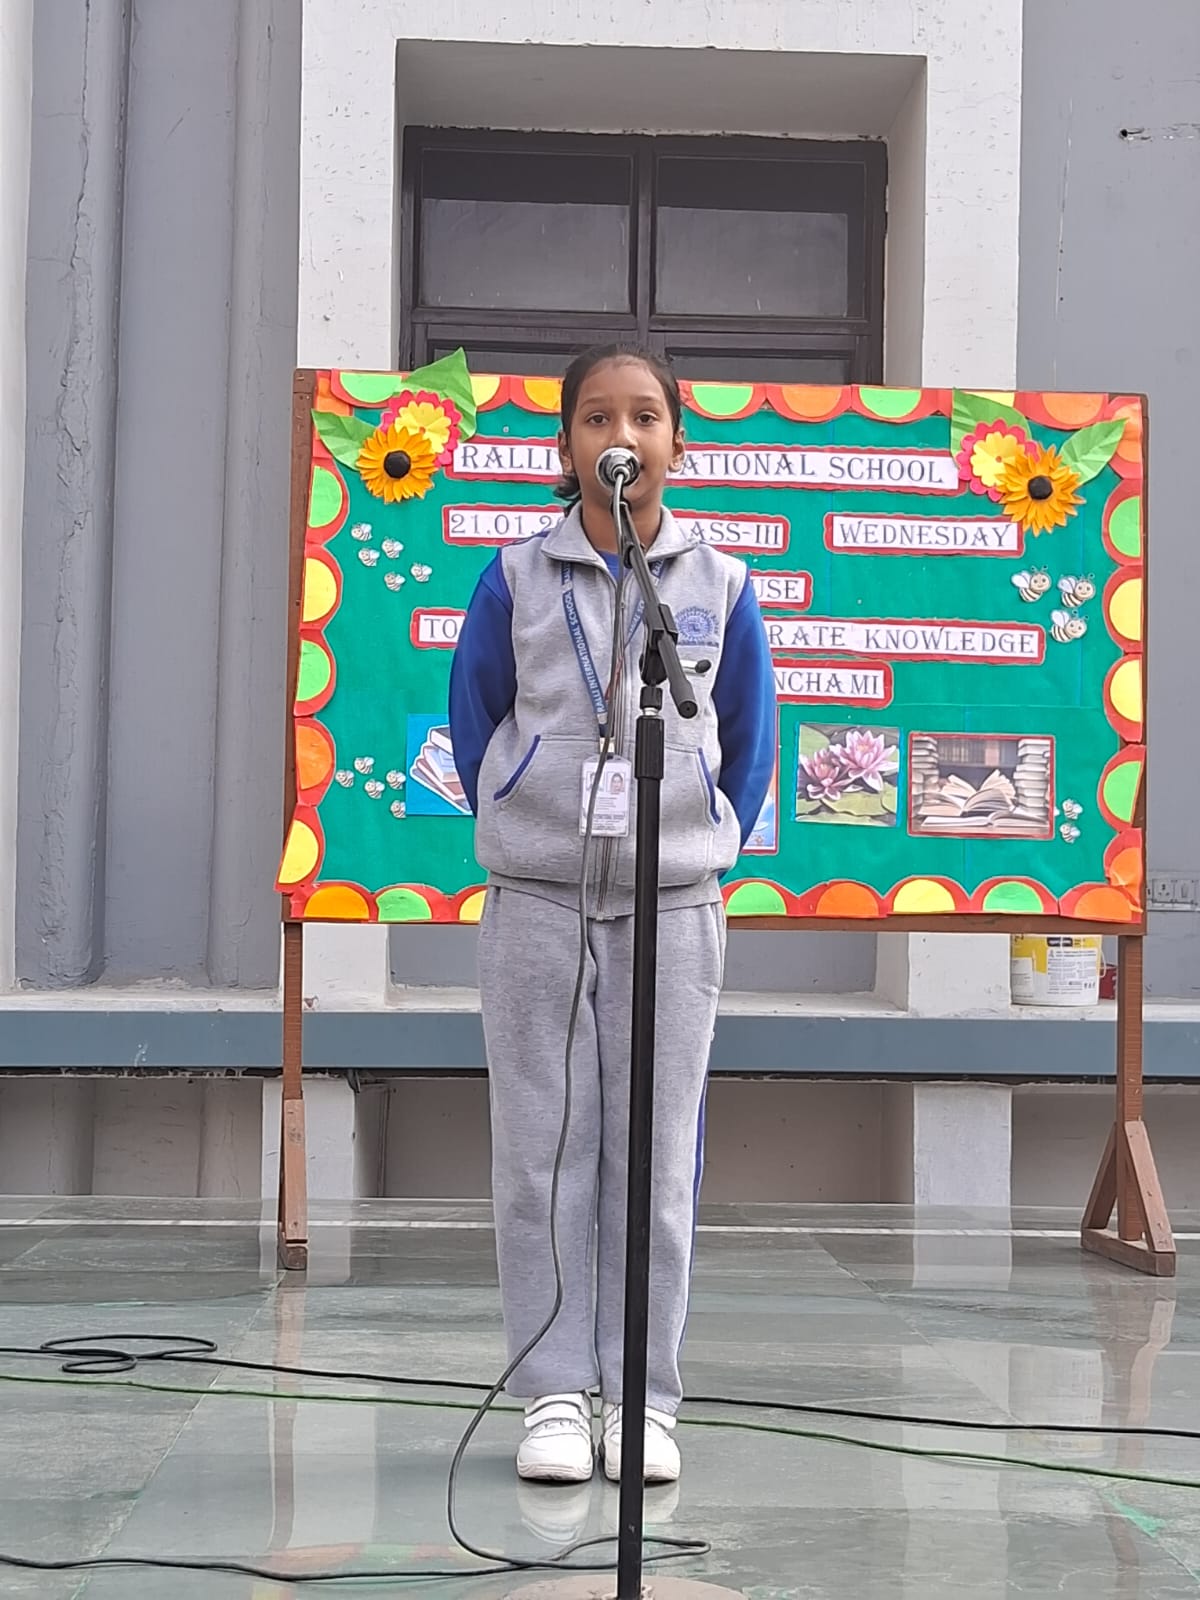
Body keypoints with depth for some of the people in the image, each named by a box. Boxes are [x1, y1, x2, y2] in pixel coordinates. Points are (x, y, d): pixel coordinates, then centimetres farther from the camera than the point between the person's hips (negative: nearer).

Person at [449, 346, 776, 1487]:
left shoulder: (720, 587, 4)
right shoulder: (514, 580, 1)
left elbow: (749, 741, 13)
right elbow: (474, 721, 11)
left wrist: (708, 854, 9)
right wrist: (525, 834, 9)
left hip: (673, 908, 1)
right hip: (536, 903, 0)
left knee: (656, 1155, 2)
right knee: (542, 1149, 0)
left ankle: (644, 1398, 10)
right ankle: (555, 1394, 9)